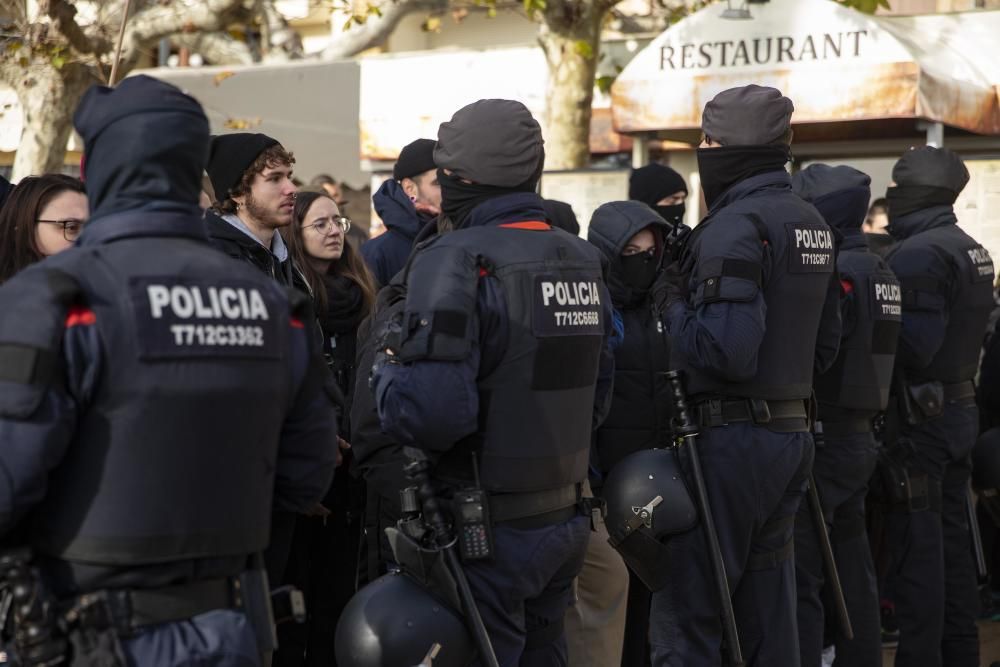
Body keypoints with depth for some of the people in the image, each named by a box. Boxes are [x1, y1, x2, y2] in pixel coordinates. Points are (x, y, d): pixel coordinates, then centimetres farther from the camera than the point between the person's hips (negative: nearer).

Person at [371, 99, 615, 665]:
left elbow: (430, 415, -25)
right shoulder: (583, 261, 7)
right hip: (566, 522, 8)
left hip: (491, 533, -7)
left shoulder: (458, 261, -17)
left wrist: (389, 364, -6)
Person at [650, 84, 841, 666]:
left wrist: (675, 303, -9)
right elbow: (825, 344, 20)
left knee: (685, 614, -5)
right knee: (767, 604, 16)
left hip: (734, 437, -9)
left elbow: (724, 349, -25)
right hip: (793, 431, 9)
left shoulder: (736, 226, -16)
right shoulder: (813, 223, 13)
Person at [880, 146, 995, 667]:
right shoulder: (970, 249, 13)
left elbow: (913, 346, -24)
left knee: (915, 547, -5)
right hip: (960, 408, 10)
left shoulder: (917, 255, -17)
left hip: (920, 417, -10)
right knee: (951, 540, 16)